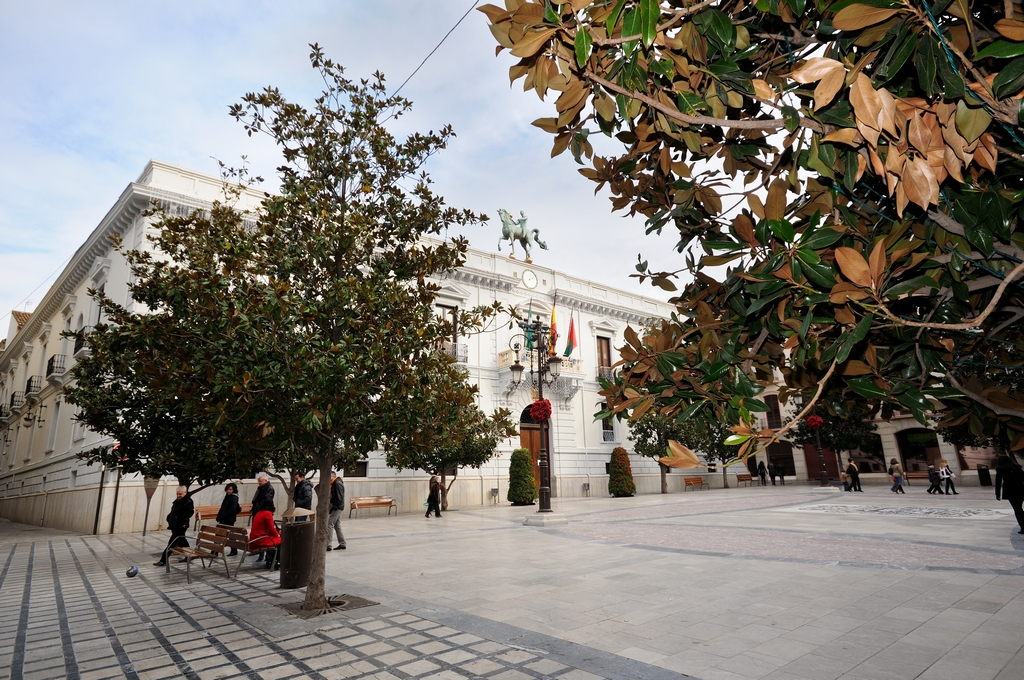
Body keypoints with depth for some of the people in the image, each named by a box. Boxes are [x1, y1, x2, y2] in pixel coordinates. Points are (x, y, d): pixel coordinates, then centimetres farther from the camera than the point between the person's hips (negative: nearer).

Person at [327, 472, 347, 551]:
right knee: (337, 526, 13)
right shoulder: (334, 483, 15)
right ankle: (342, 544, 18)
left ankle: (327, 545, -5)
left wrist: (334, 507, -20)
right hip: (337, 508, 10)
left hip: (337, 508, -10)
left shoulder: (338, 483, -16)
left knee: (329, 525, -8)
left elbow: (339, 497, -21)